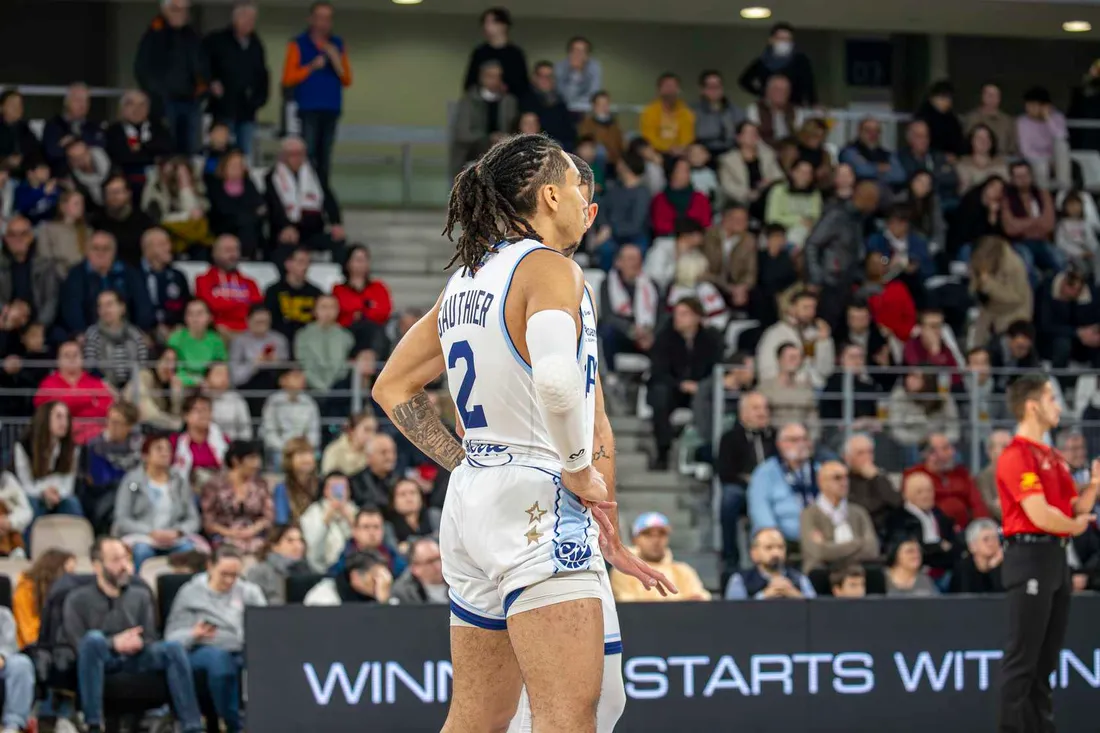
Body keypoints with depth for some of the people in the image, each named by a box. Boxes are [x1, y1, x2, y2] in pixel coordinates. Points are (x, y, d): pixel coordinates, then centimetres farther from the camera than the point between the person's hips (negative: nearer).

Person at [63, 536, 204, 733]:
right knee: (94, 638, -38)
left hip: (134, 660, 3)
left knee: (172, 648, -27)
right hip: (99, 659, -3)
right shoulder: (78, 599, 10)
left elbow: (150, 639, 15)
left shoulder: (140, 595, 21)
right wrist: (114, 643, -16)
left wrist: (139, 643, -10)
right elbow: (73, 642, -1)